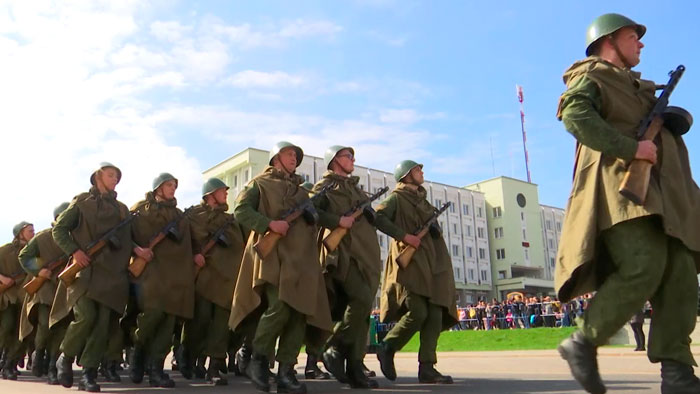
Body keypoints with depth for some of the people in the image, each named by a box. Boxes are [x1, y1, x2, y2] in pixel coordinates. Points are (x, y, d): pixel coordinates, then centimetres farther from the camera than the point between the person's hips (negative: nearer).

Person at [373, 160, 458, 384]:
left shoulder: (422, 201, 25)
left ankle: (427, 368, -1)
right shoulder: (397, 198, 3)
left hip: (431, 265, 7)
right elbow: (377, 217, -14)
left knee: (435, 315, -3)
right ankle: (386, 349, 3)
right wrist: (403, 236, -18)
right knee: (417, 312, -17)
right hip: (409, 263, -7)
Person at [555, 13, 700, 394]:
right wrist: (631, 148, -19)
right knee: (644, 268, -24)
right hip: (619, 183, -8)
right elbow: (575, 116, -15)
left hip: (663, 194, 9)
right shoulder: (591, 77, 6)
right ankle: (582, 342, -10)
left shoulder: (638, 86, 33)